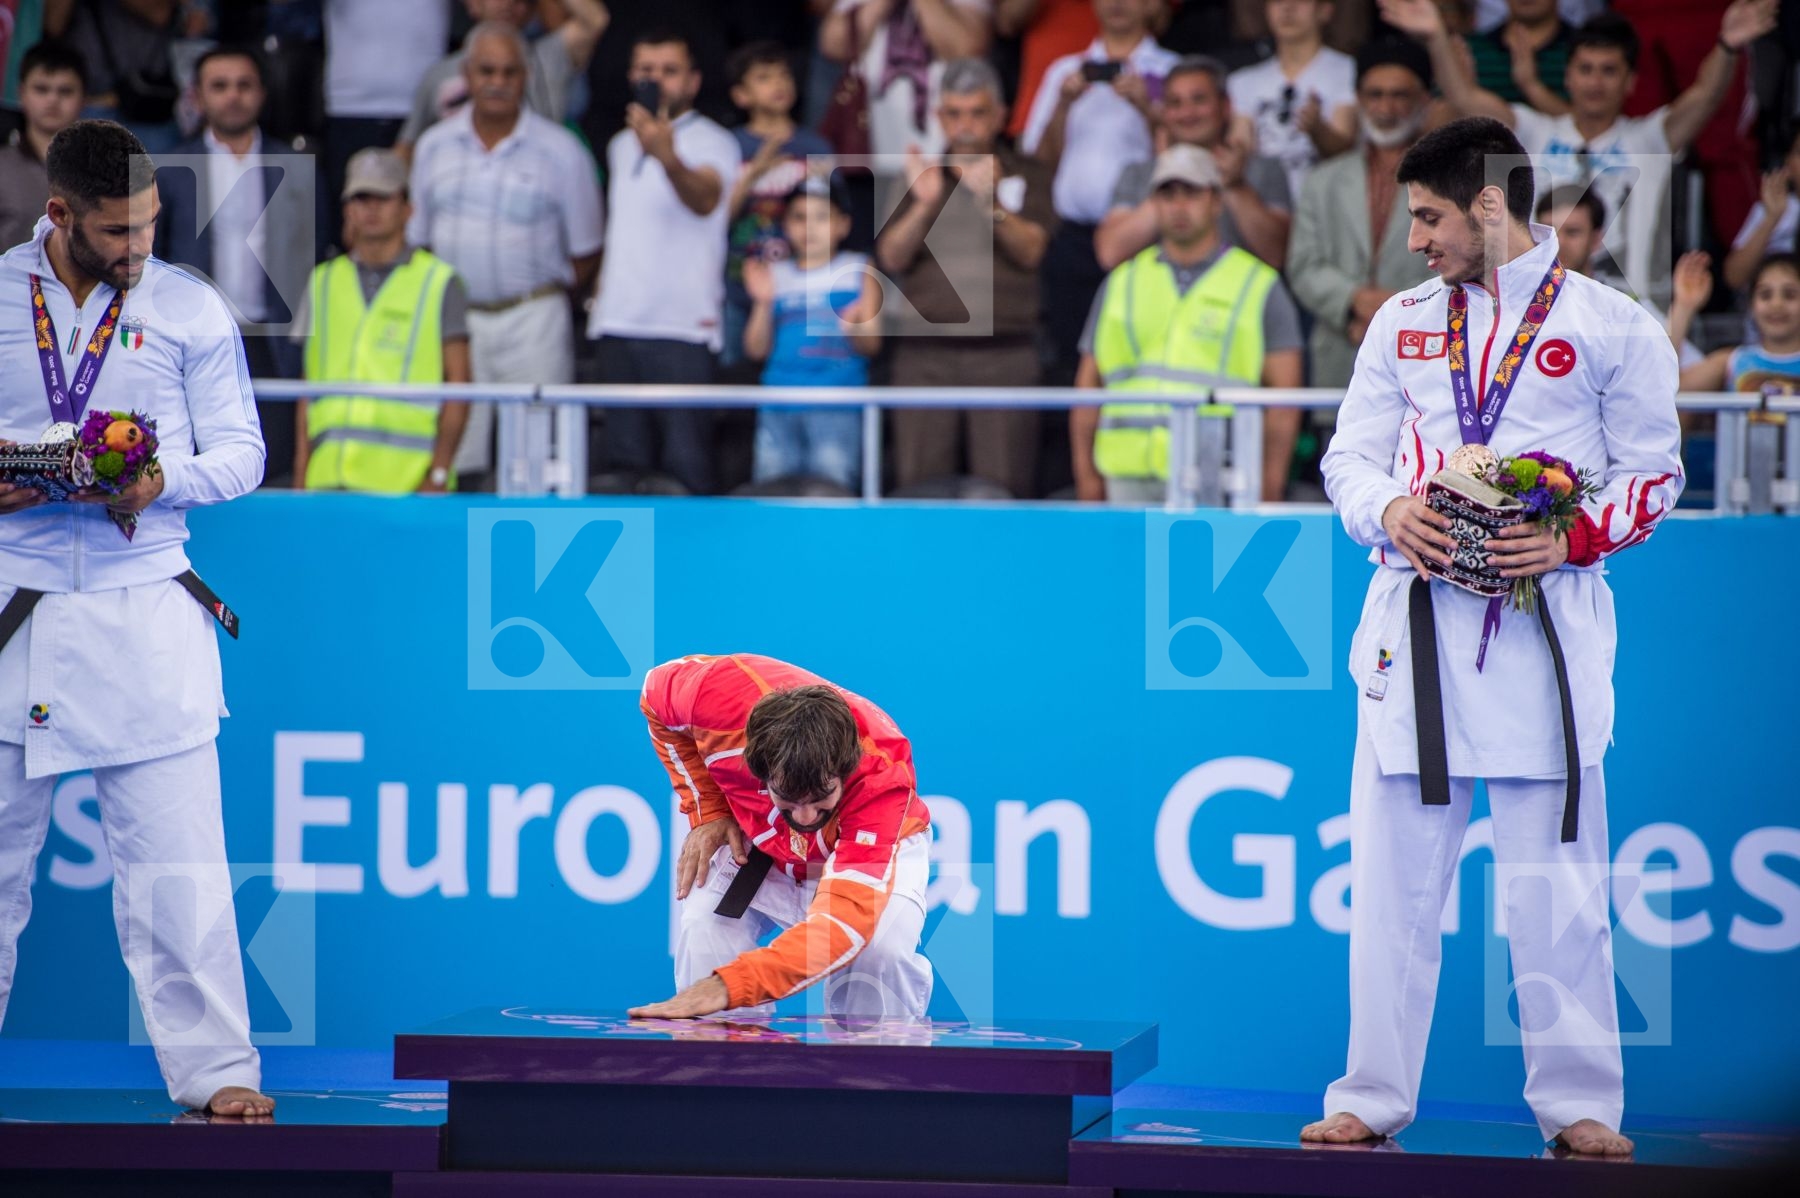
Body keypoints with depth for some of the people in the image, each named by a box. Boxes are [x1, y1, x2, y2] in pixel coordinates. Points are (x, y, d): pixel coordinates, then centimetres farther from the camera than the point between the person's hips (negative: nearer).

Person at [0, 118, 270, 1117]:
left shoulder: (190, 310, 3)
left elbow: (241, 451, 6)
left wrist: (167, 480, -14)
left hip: (145, 614, -1)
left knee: (177, 864, -4)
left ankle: (215, 1069, -1)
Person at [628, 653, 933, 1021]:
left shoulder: (883, 774, -44)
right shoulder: (722, 693, -37)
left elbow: (846, 920, -53)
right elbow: (658, 688, -9)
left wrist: (729, 984, -66)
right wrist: (707, 810, -17)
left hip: (877, 846, -2)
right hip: (759, 842, 2)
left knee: (882, 954, -34)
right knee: (703, 933, -27)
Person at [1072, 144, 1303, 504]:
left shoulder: (1259, 286, 8)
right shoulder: (1122, 283, 17)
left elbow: (1284, 393, 3)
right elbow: (1089, 381, 17)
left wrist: (1271, 483, -7)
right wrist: (1085, 472, 8)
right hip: (1130, 477, 3)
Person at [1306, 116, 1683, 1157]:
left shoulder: (1614, 326, 2)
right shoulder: (1403, 322, 14)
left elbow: (1654, 475, 3)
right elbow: (1351, 455, 14)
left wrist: (1571, 539, -14)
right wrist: (1389, 510, -8)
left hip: (1545, 620, -3)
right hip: (1416, 616, 3)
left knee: (1556, 876, -2)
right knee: (1395, 872, 3)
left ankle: (1578, 1100, 6)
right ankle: (1374, 1096, 8)